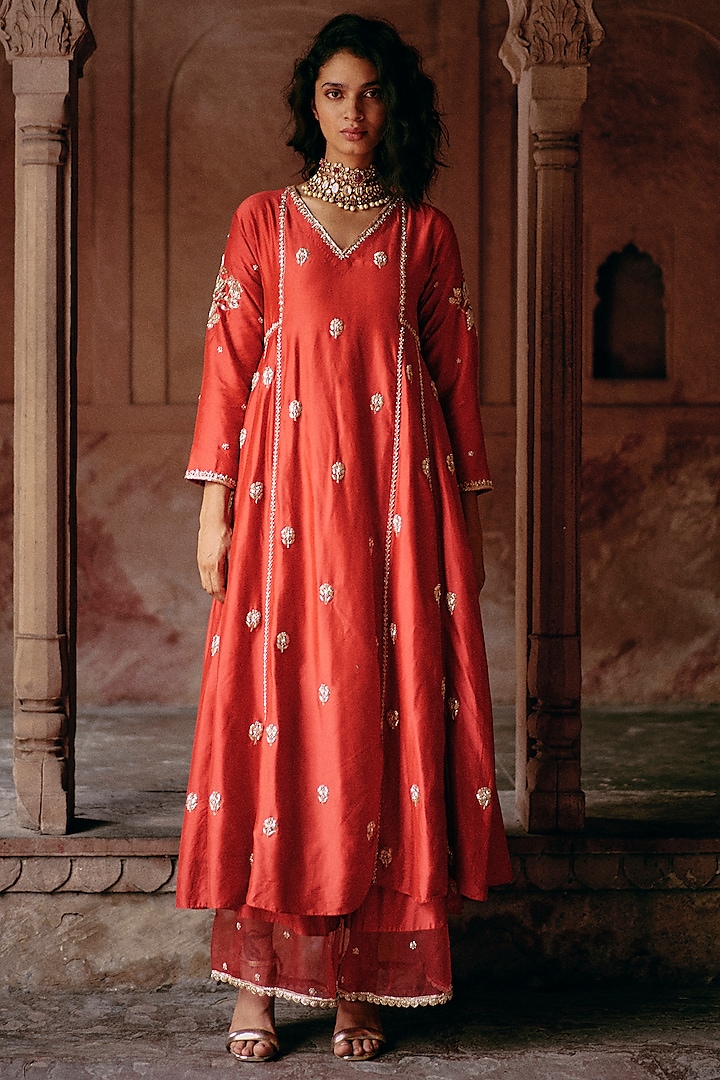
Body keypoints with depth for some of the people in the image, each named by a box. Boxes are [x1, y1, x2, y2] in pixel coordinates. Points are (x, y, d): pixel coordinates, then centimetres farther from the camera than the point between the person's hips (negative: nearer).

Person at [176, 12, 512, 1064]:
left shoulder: (426, 231, 12)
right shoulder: (263, 222, 11)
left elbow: (457, 374, 11)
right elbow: (228, 365, 6)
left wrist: (465, 511, 6)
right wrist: (215, 503, -1)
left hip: (398, 497, 1)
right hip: (288, 488, 0)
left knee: (386, 710, -4)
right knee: (276, 711, -5)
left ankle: (361, 981, 2)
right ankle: (259, 975, 0)